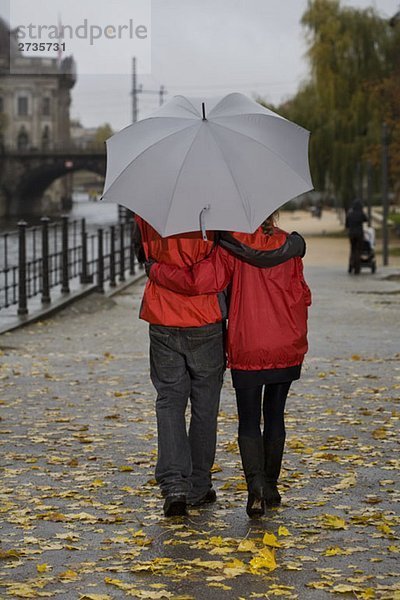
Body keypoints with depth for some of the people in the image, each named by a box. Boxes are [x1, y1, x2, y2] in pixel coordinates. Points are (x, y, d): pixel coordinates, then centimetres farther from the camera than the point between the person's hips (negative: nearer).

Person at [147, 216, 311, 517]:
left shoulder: (231, 246, -11)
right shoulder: (288, 244, 0)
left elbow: (202, 280, -20)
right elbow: (301, 294, 2)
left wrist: (156, 270, -8)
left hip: (247, 349, -3)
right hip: (287, 348, 3)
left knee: (249, 422, 4)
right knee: (275, 416, 17)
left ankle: (256, 485, -15)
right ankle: (271, 487, 22)